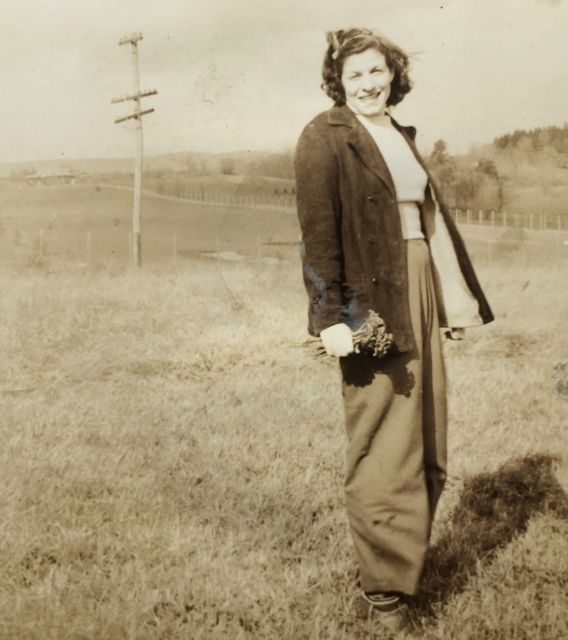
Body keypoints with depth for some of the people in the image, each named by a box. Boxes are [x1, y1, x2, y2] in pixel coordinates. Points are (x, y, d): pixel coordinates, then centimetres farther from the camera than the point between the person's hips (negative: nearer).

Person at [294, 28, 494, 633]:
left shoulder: (401, 136, 16)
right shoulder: (324, 137, -7)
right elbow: (317, 233, -14)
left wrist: (455, 298, 15)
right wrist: (330, 316, -21)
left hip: (418, 294, 8)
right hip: (369, 302, -8)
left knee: (426, 442, 14)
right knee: (382, 451, -4)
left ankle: (406, 555, 31)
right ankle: (382, 590, 7)